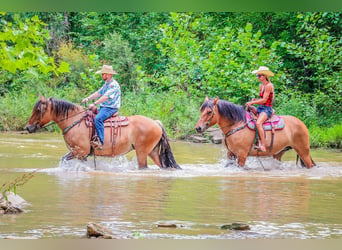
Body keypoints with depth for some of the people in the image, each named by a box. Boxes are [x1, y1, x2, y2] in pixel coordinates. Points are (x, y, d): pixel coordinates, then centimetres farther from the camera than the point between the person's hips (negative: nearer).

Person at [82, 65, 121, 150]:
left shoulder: (113, 85, -14)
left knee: (98, 118, -33)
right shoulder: (106, 84, 18)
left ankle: (100, 141, -40)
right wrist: (88, 99, 6)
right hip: (103, 107, 11)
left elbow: (106, 97, -25)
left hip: (111, 108, -11)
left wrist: (94, 104, -30)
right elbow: (98, 93, 19)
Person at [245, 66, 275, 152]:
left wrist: (252, 102, -14)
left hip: (267, 109, -10)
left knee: (258, 123, -34)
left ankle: (262, 145, -36)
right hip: (260, 108, 10)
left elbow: (264, 100, -17)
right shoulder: (261, 86, 15)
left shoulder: (269, 85, -12)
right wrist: (254, 100, 3)